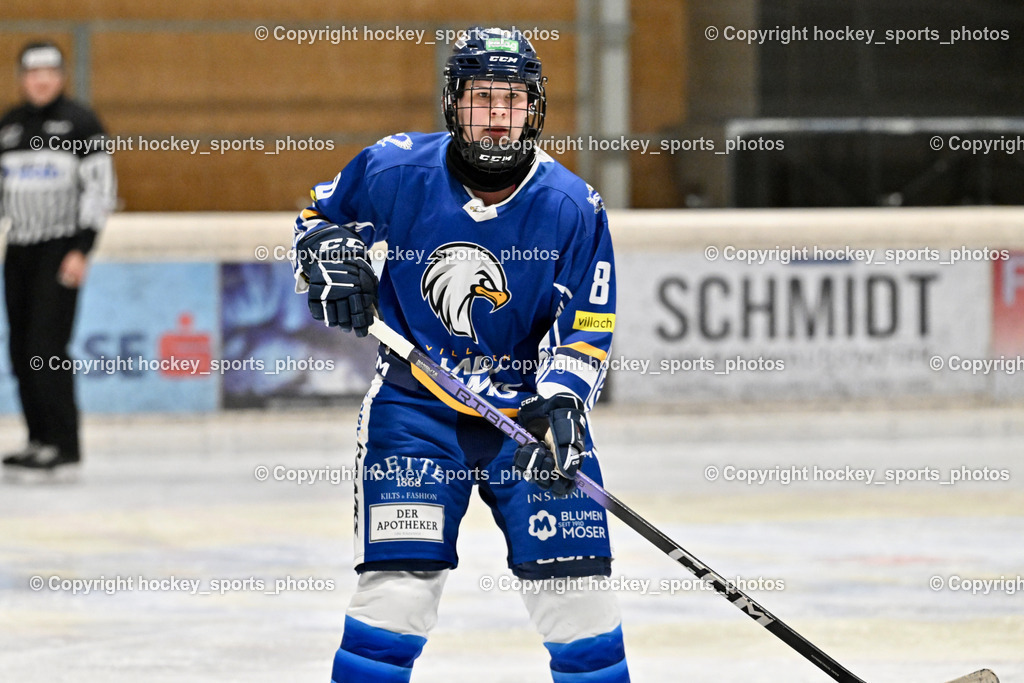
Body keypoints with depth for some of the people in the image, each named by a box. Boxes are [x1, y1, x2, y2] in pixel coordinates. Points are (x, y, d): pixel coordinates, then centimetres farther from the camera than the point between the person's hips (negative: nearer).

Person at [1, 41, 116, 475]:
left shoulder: (80, 123, -4)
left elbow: (100, 187, -7)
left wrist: (81, 250, -13)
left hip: (61, 247, -6)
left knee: (46, 348, -14)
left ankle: (64, 445, -10)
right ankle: (39, 440, 13)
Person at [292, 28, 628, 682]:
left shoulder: (572, 206, -10)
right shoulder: (396, 170, -9)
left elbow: (587, 330, -8)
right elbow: (320, 214, 11)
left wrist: (560, 404, -24)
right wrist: (328, 256, -11)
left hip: (529, 402, 1)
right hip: (415, 402, -1)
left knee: (574, 577, -3)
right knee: (400, 575, -11)